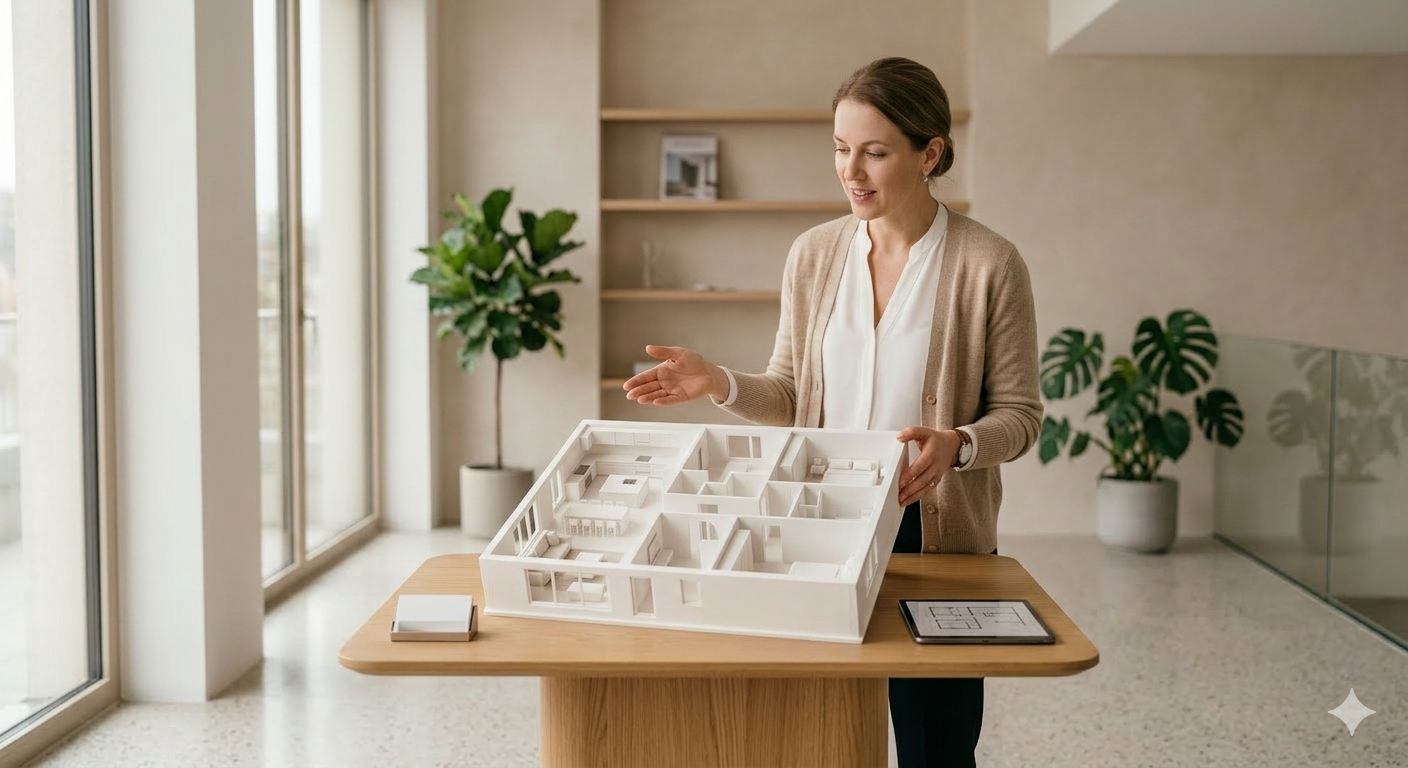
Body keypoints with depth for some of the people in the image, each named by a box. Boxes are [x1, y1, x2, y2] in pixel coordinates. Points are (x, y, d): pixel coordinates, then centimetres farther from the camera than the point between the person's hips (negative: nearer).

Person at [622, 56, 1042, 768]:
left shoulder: (989, 264, -8)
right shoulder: (813, 254, 3)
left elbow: (1019, 414, -5)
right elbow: (792, 394, 10)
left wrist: (956, 444, -25)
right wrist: (720, 383, -8)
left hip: (935, 532, -3)